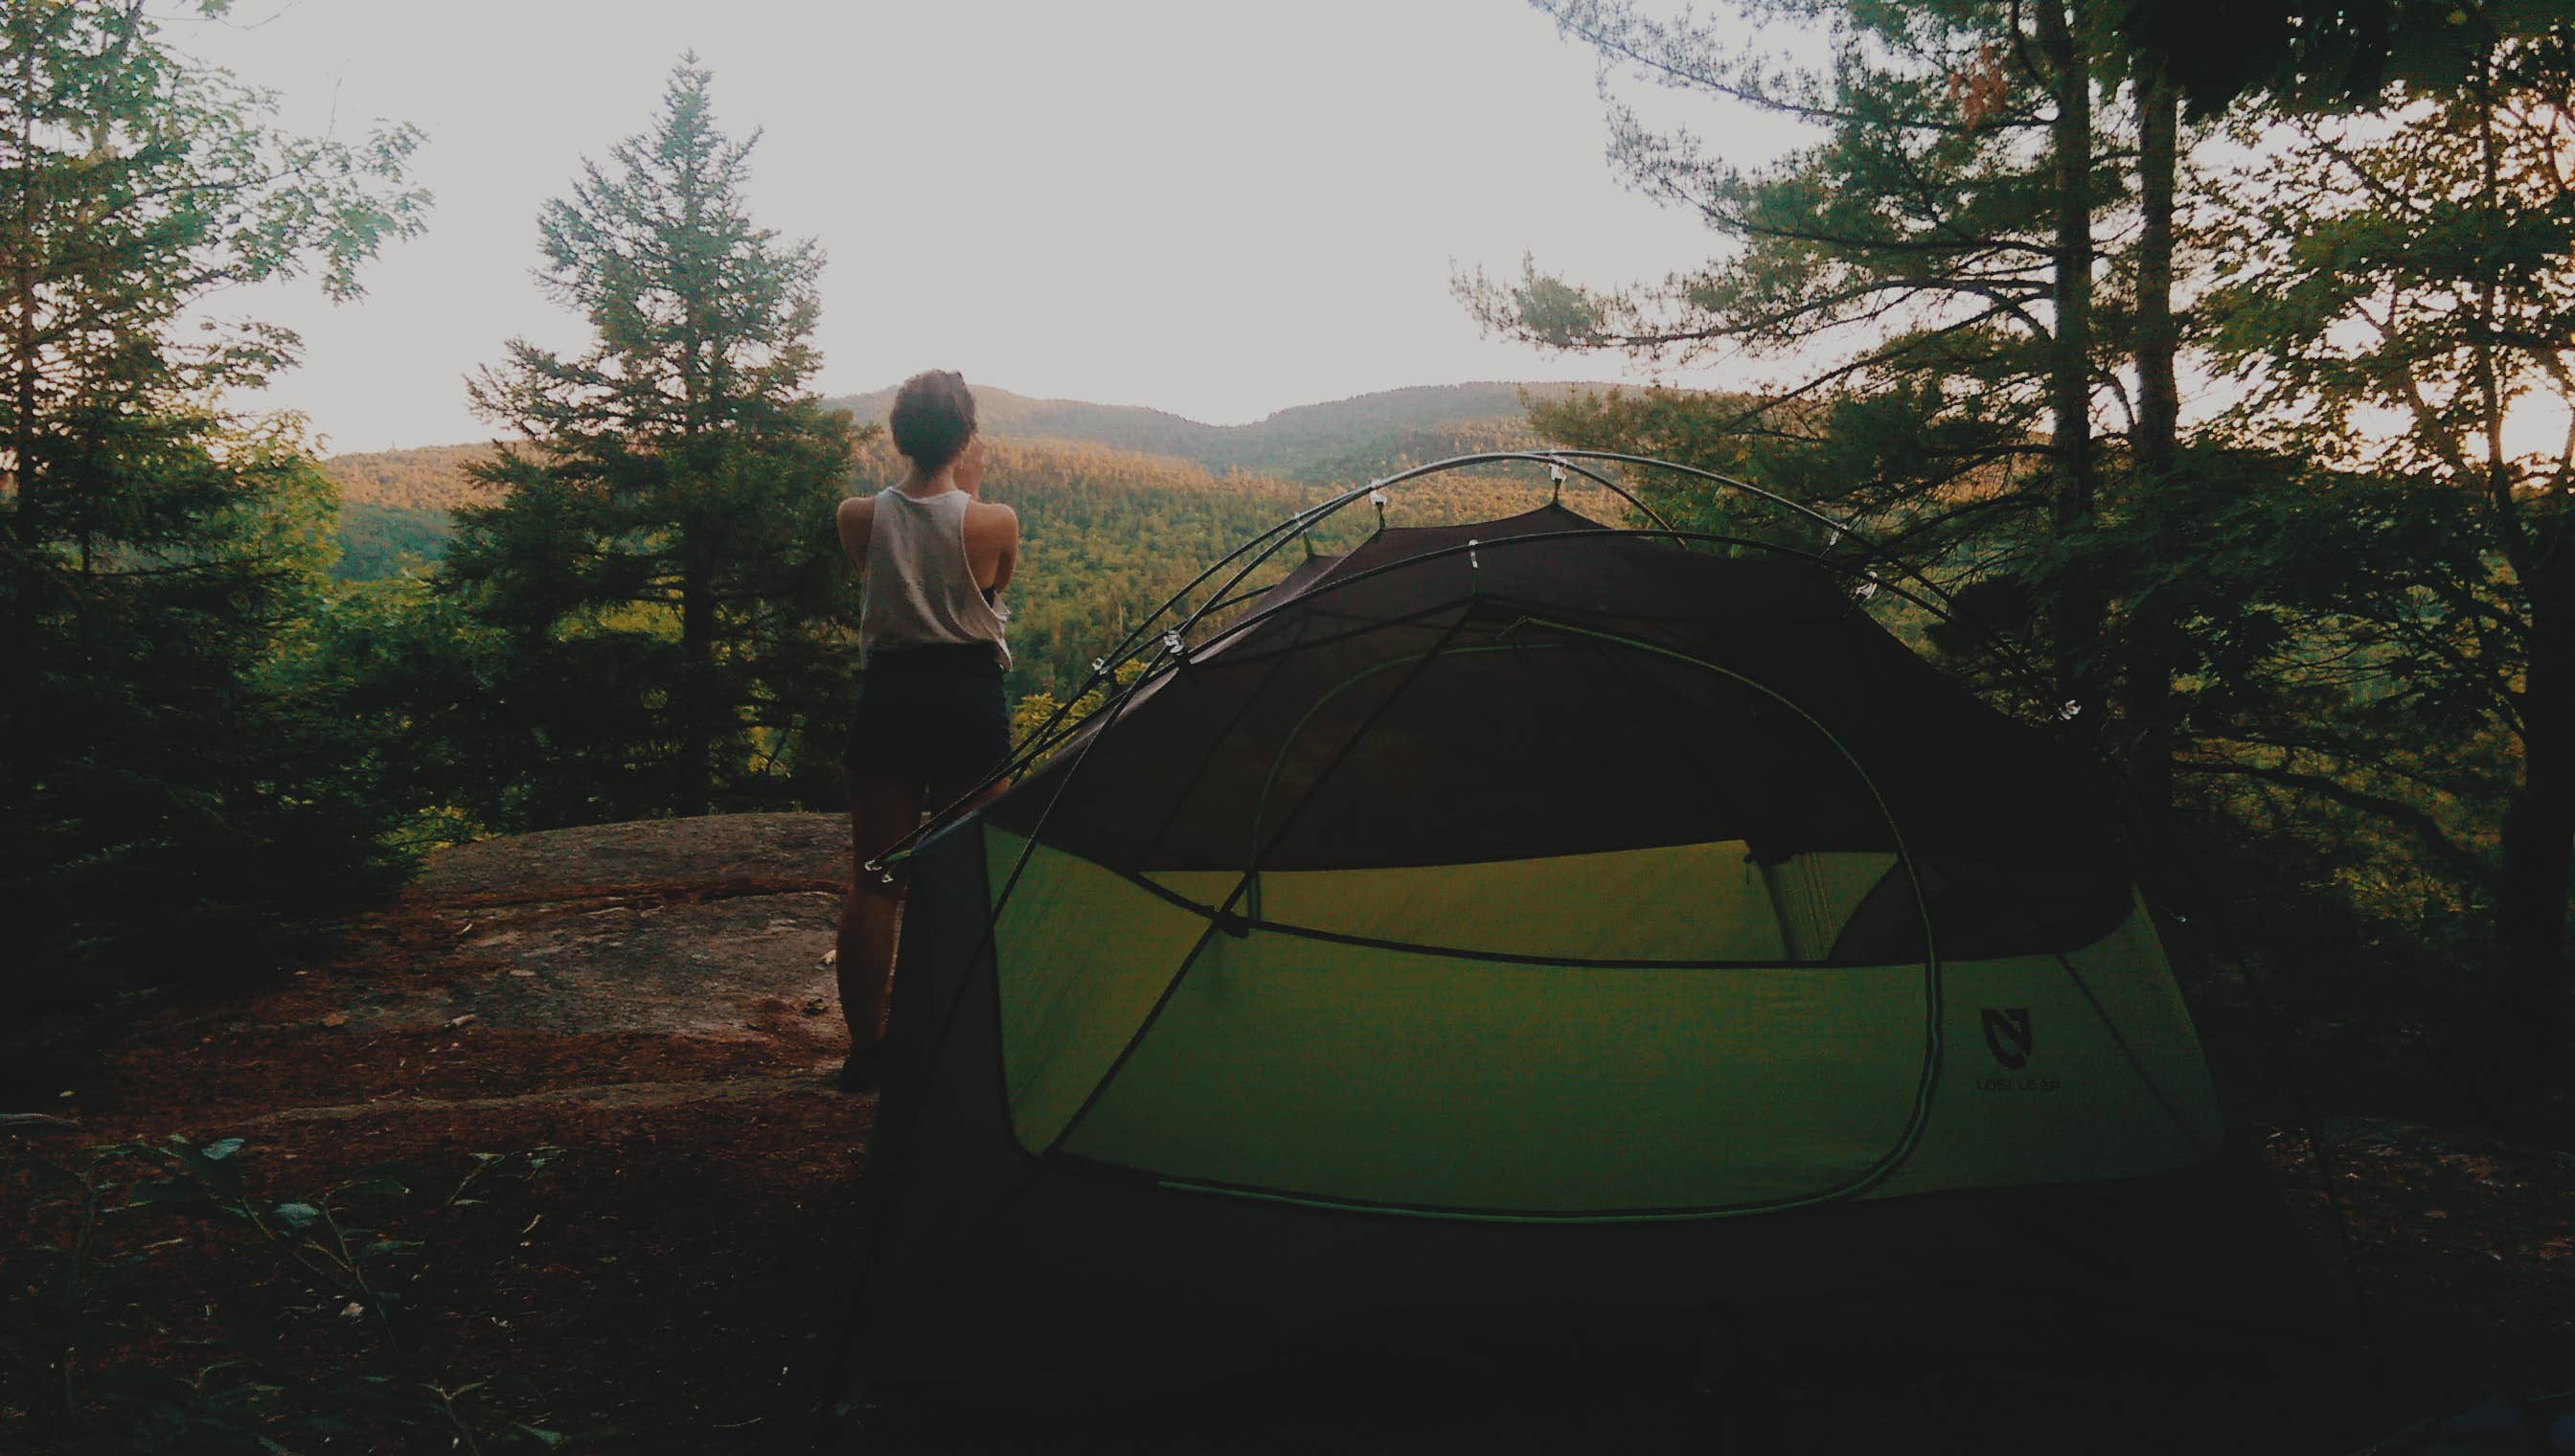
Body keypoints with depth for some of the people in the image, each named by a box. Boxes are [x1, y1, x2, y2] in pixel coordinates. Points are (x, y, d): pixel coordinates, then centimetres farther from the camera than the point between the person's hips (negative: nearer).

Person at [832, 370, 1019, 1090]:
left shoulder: (858, 517, -5)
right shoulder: (995, 523, -10)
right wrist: (969, 489, 11)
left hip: (886, 699, 2)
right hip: (970, 703, -2)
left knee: (873, 880, 10)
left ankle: (864, 1046, 15)